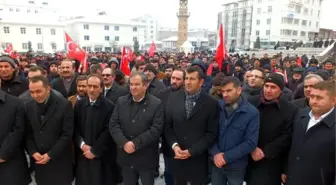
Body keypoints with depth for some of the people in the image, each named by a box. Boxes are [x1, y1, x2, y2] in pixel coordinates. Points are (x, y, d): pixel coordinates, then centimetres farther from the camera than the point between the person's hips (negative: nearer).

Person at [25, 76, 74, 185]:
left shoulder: (64, 105, -13)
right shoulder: (29, 106, 3)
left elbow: (67, 134, -13)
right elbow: (28, 133, 8)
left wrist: (50, 155, -13)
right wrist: (33, 152, -5)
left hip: (60, 161, -4)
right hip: (38, 160, 4)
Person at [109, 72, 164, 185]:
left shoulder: (156, 104, -8)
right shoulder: (121, 101, 4)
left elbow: (156, 129, -15)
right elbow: (113, 125, -2)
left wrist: (135, 144, -19)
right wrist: (124, 143, -16)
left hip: (146, 158, -3)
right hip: (125, 157, 3)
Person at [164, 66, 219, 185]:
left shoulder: (211, 103, -9)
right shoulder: (174, 98, -1)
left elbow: (212, 133, -9)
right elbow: (167, 126, 2)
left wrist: (192, 151, -13)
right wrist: (174, 145, -11)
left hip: (198, 158, -2)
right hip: (177, 157, 2)